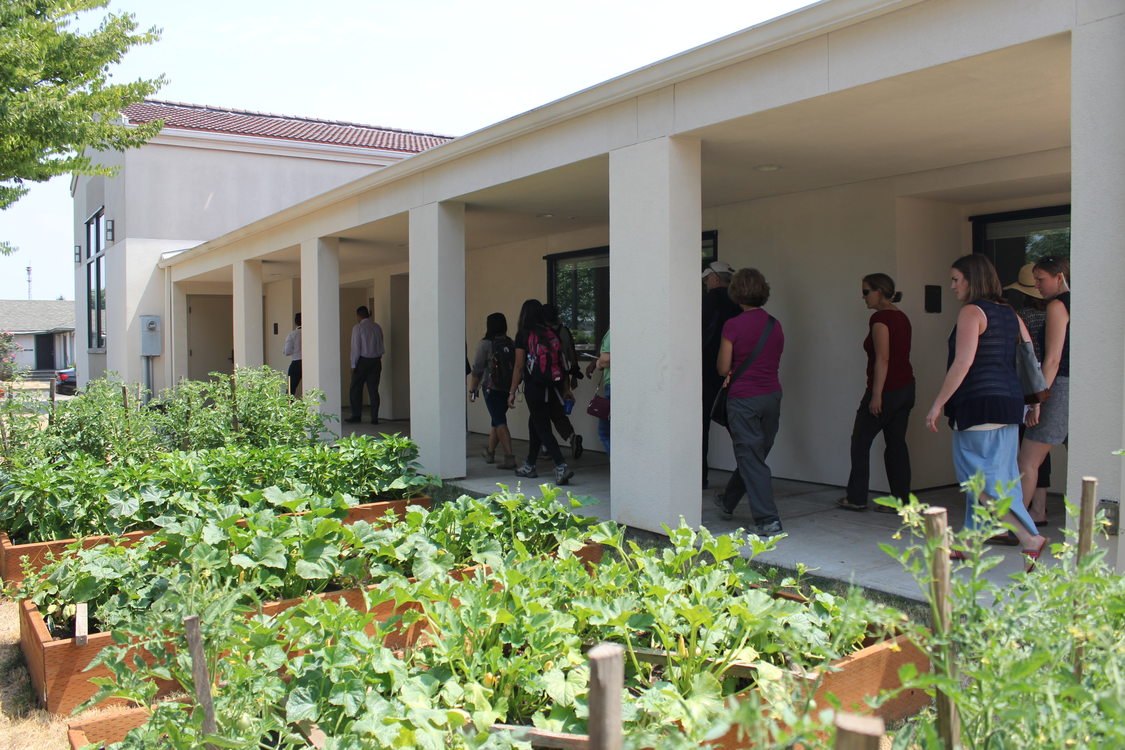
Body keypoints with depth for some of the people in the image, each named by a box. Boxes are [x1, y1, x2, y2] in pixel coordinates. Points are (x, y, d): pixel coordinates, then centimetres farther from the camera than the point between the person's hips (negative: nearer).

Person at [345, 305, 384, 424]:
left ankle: (356, 415, 4)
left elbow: (356, 348, -10)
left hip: (363, 361, -5)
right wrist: (378, 359, 15)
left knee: (355, 389, 5)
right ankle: (374, 418, 3)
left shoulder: (358, 327, -7)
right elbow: (381, 346, 9)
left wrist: (353, 365, -7)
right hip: (376, 361, 5)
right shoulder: (377, 327, 9)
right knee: (373, 389, 6)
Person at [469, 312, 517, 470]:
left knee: (500, 422, -7)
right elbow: (516, 366, 10)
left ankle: (509, 457, -17)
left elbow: (477, 369, -9)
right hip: (508, 389, 6)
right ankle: (490, 453, 32)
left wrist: (472, 390, -1)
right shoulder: (510, 343, 6)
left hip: (492, 389, -6)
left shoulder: (485, 344, -9)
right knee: (497, 420, 19)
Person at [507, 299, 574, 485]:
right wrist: (566, 389, 11)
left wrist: (512, 392, -4)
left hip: (533, 387, -6)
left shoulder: (523, 335, -9)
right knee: (535, 423, 20)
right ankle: (529, 466, 31)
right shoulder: (551, 334, 4)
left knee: (542, 428, -2)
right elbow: (561, 363, 5)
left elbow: (519, 367, -9)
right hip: (550, 386, 6)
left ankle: (561, 466, -16)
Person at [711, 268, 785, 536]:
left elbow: (723, 368, -9)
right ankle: (728, 502, 38)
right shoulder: (774, 325, 5)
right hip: (772, 396, 6)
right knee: (753, 454, 18)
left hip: (744, 399, -6)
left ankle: (768, 520, -2)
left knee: (750, 458, 1)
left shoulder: (733, 326, -13)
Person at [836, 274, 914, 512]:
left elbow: (882, 358, -21)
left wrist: (876, 395, -20)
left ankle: (856, 498, 11)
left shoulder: (880, 318, -14)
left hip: (886, 390, -9)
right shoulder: (902, 317, 13)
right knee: (896, 443, 10)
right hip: (906, 388, 9)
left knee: (860, 442, 4)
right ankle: (901, 500, 11)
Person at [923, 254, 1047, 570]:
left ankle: (1031, 538, -13)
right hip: (1009, 401, 9)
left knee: (979, 477, -5)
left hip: (980, 403, -9)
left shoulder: (972, 311, -10)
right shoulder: (1009, 313, 14)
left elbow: (963, 363, -18)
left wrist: (938, 403, -15)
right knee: (998, 477, 13)